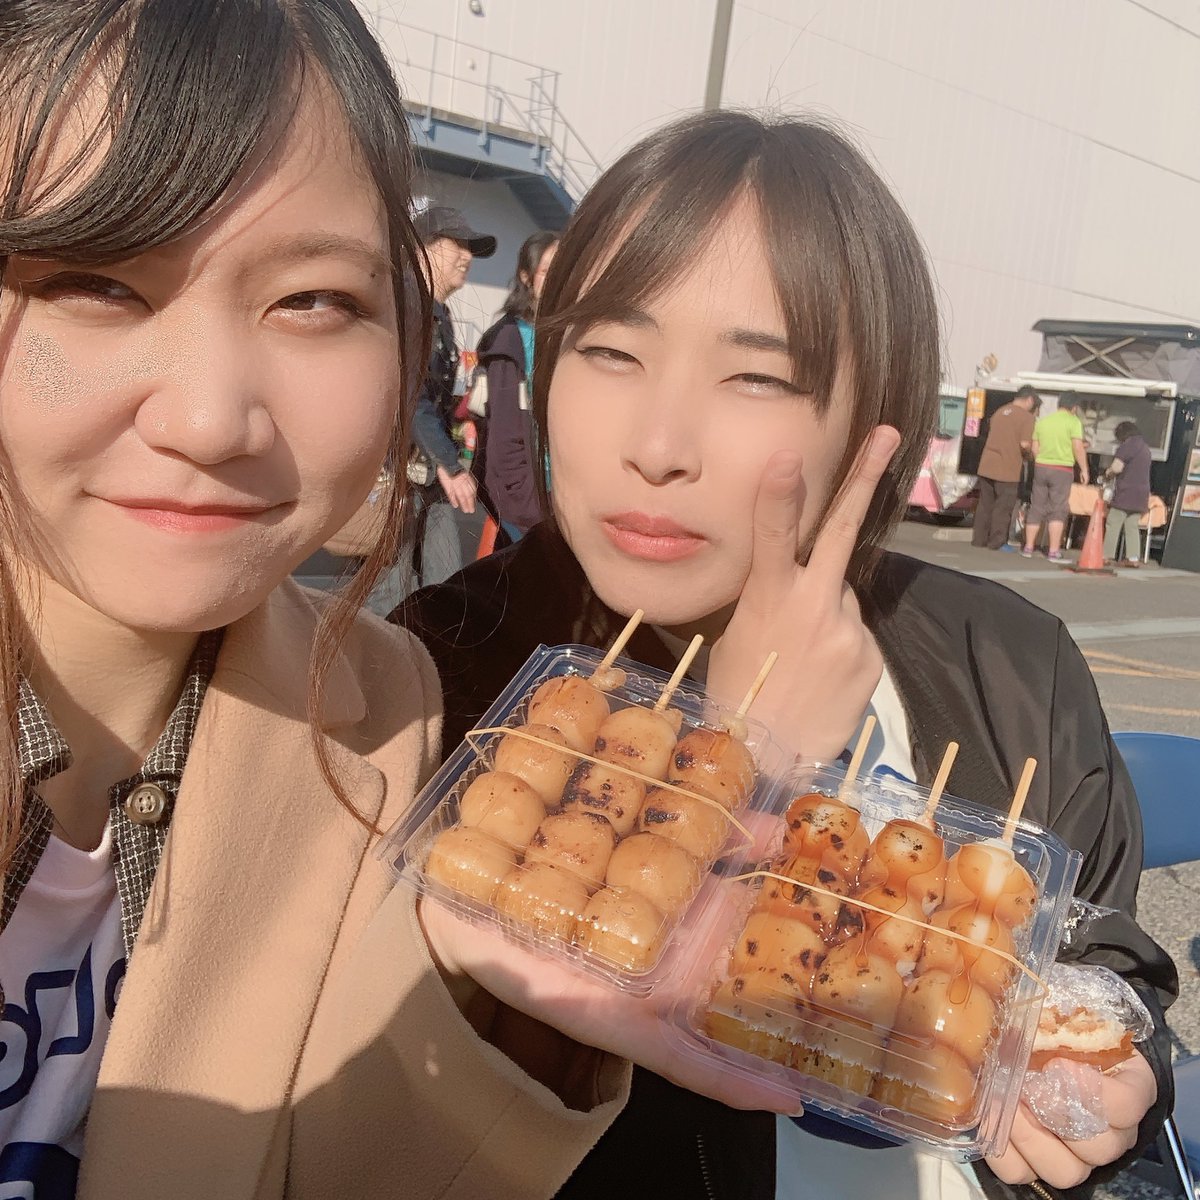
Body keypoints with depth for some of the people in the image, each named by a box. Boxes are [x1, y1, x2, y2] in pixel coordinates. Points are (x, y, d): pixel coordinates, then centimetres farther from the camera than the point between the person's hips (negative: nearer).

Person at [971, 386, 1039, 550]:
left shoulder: (999, 412, 14)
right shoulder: (1026, 417, -8)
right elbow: (1025, 444, -18)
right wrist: (1029, 453, 4)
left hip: (986, 466, 6)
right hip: (1007, 469, -6)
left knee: (985, 504, 12)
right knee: (1004, 506, 2)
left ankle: (979, 540, 15)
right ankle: (997, 542, 4)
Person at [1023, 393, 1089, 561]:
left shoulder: (1043, 421, 10)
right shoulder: (1073, 421, -6)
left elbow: (1035, 448, 12)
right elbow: (1078, 448, -12)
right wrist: (1084, 470, -3)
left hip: (1041, 467, 5)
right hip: (1062, 470, -4)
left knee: (1036, 508, 10)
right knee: (1058, 510, 0)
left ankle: (1028, 547, 12)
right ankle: (1054, 551, -2)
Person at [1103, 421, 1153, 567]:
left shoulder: (1128, 446, -10)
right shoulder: (1145, 448, 18)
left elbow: (1116, 467, -18)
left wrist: (1109, 472, 3)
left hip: (1126, 494, -8)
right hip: (1141, 494, 8)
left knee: (1113, 525, -4)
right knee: (1132, 526, 9)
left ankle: (1108, 556, -5)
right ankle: (1134, 558, 4)